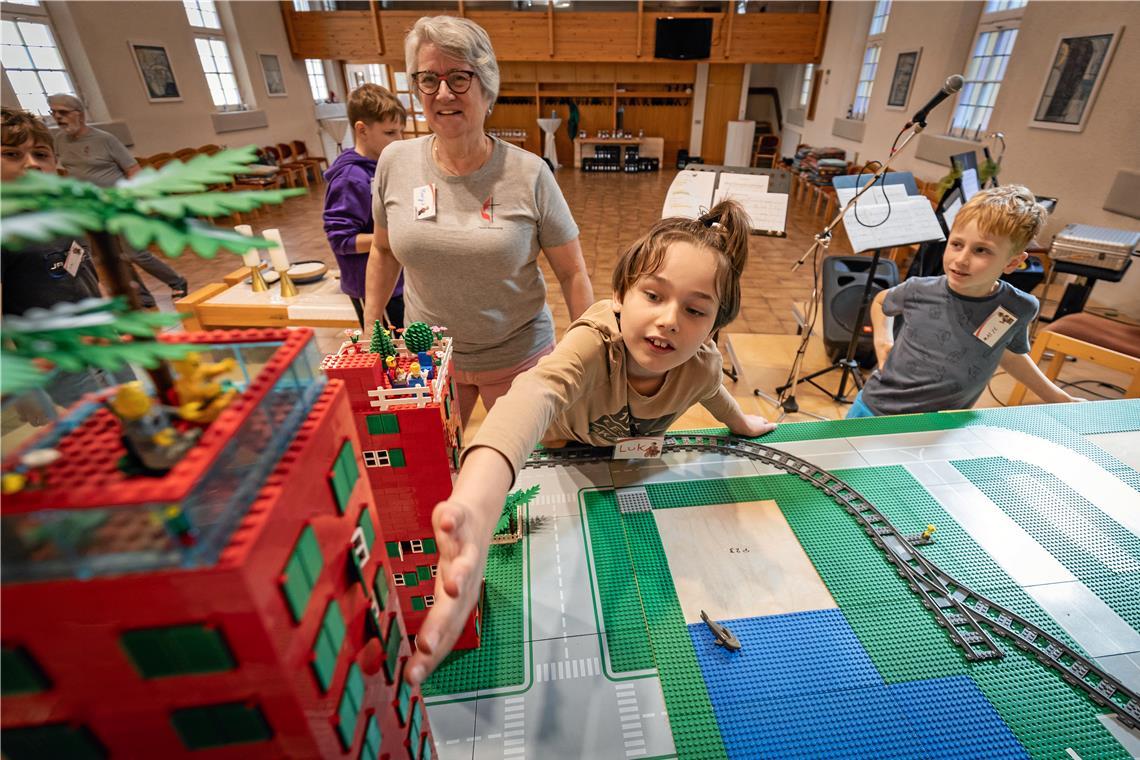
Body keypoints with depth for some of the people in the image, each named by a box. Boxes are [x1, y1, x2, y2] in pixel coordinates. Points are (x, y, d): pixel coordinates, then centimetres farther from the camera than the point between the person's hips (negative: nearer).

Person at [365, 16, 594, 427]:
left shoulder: (530, 173, -13)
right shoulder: (394, 162, -5)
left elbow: (571, 271, -7)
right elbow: (383, 250, 10)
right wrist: (370, 327, 12)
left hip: (518, 357, -2)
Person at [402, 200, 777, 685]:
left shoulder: (701, 363, -31)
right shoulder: (594, 342, -48)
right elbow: (534, 394, -72)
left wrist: (740, 423, 19)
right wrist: (476, 507, -92)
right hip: (564, 455, -3)